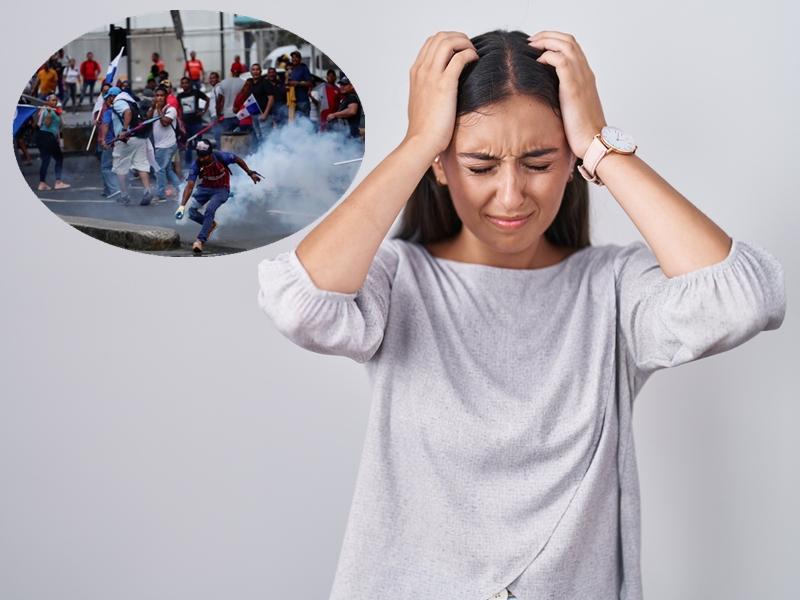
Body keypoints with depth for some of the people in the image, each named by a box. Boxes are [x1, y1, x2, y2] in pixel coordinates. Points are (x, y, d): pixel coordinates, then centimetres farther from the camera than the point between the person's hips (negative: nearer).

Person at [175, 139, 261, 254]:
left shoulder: (222, 157, -27)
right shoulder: (196, 165, -24)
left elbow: (239, 160, -5)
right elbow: (189, 187, -27)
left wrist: (250, 173, 3)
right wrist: (182, 206, -37)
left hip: (222, 190, -3)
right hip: (205, 188, 3)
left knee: (209, 210, -28)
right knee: (191, 211, -15)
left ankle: (200, 240, -24)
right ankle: (210, 224, 14)